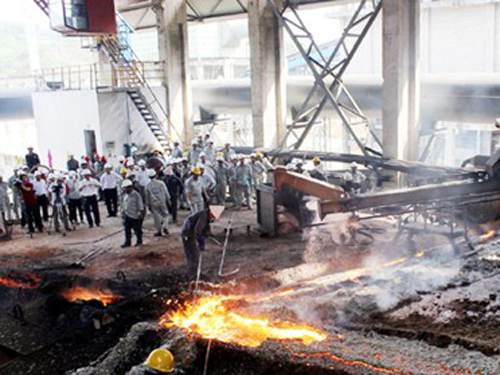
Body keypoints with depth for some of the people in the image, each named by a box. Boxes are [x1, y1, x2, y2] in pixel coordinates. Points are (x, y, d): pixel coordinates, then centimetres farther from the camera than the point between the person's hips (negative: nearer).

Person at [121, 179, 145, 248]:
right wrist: (122, 212, 18)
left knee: (137, 229, 6)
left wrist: (140, 213, -14)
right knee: (127, 229, 6)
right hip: (127, 215, 6)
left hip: (135, 216, -6)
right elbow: (123, 205, 18)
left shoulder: (136, 195, -14)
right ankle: (127, 242, 14)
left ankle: (139, 241, 21)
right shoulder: (125, 195, 8)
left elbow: (140, 205, -13)